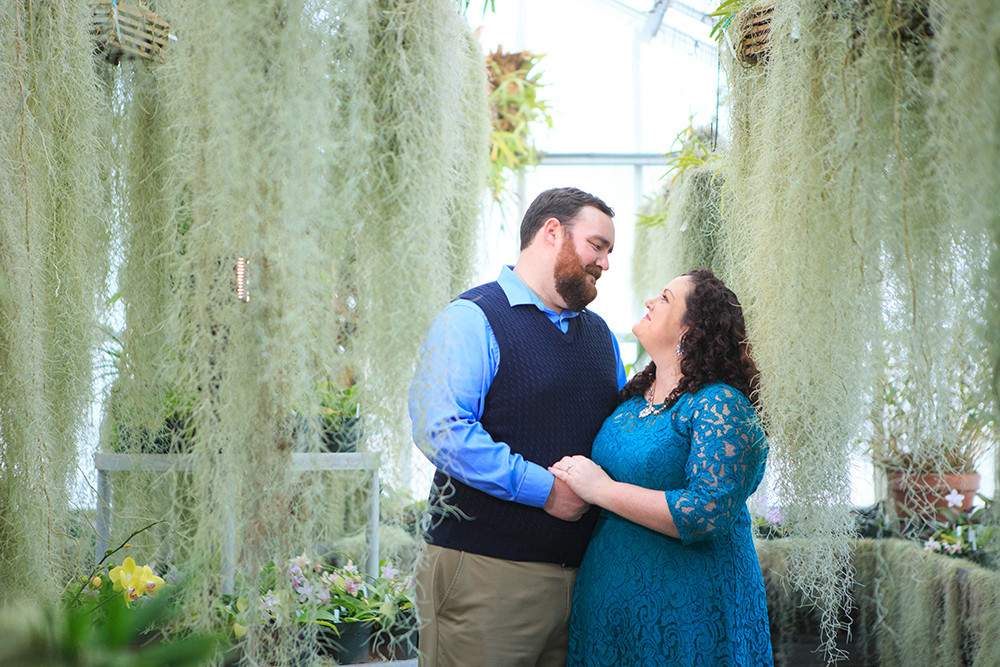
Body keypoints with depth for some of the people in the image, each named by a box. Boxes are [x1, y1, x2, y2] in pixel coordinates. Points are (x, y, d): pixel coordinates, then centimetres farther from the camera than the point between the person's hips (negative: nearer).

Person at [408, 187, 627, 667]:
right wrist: (543, 488, -19)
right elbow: (440, 429, -18)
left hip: (581, 571, 7)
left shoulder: (600, 335, 19)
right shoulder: (473, 320, -6)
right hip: (488, 573, -7)